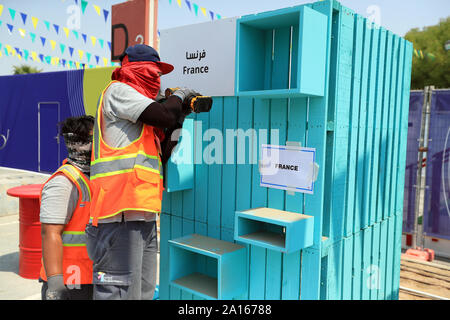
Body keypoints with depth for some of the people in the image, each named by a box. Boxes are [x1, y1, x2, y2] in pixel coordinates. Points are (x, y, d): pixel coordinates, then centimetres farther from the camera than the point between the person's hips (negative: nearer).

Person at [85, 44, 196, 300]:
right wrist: (180, 95, 9)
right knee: (120, 291, -9)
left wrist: (180, 118, 18)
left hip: (143, 216, 10)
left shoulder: (142, 115, 29)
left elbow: (160, 158, 23)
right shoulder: (117, 91, 2)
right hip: (120, 213, -10)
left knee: (144, 292, 13)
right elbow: (164, 114, -13)